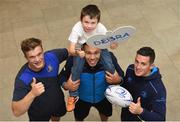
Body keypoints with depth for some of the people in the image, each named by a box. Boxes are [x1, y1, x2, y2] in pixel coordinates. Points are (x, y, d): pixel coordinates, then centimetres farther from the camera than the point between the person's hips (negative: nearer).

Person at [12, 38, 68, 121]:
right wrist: (32, 94, -54)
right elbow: (16, 112, -39)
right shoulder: (22, 78, -37)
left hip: (58, 102, 4)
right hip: (39, 114, -3)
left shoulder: (52, 56, -27)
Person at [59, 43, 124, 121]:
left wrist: (118, 80, -40)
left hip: (103, 96, 2)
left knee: (105, 113, 34)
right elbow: (62, 76, -18)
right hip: (82, 97, -1)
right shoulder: (73, 60, -35)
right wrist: (66, 85, -39)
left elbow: (120, 76, -17)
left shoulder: (109, 58, -33)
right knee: (79, 117, 30)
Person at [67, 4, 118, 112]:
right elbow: (71, 49, -35)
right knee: (77, 69, -27)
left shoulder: (101, 28, -27)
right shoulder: (77, 28, -31)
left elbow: (109, 42, -23)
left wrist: (113, 44, -48)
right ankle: (73, 95, -2)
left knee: (110, 68, -17)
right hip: (81, 51, -1)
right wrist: (77, 52, -59)